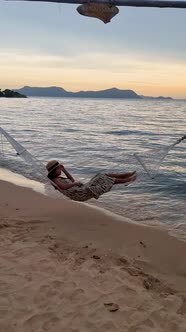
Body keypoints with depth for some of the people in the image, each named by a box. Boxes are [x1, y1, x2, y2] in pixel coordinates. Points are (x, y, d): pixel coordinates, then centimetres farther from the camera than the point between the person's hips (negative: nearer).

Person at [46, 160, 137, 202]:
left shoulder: (59, 178, 20)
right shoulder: (55, 180, -9)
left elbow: (72, 180, 27)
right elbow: (64, 187, -29)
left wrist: (64, 169, 21)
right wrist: (76, 183, -14)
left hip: (82, 189, 10)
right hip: (80, 193, -10)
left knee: (101, 176, 3)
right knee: (102, 179, -10)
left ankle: (124, 175, 2)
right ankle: (125, 180, -3)